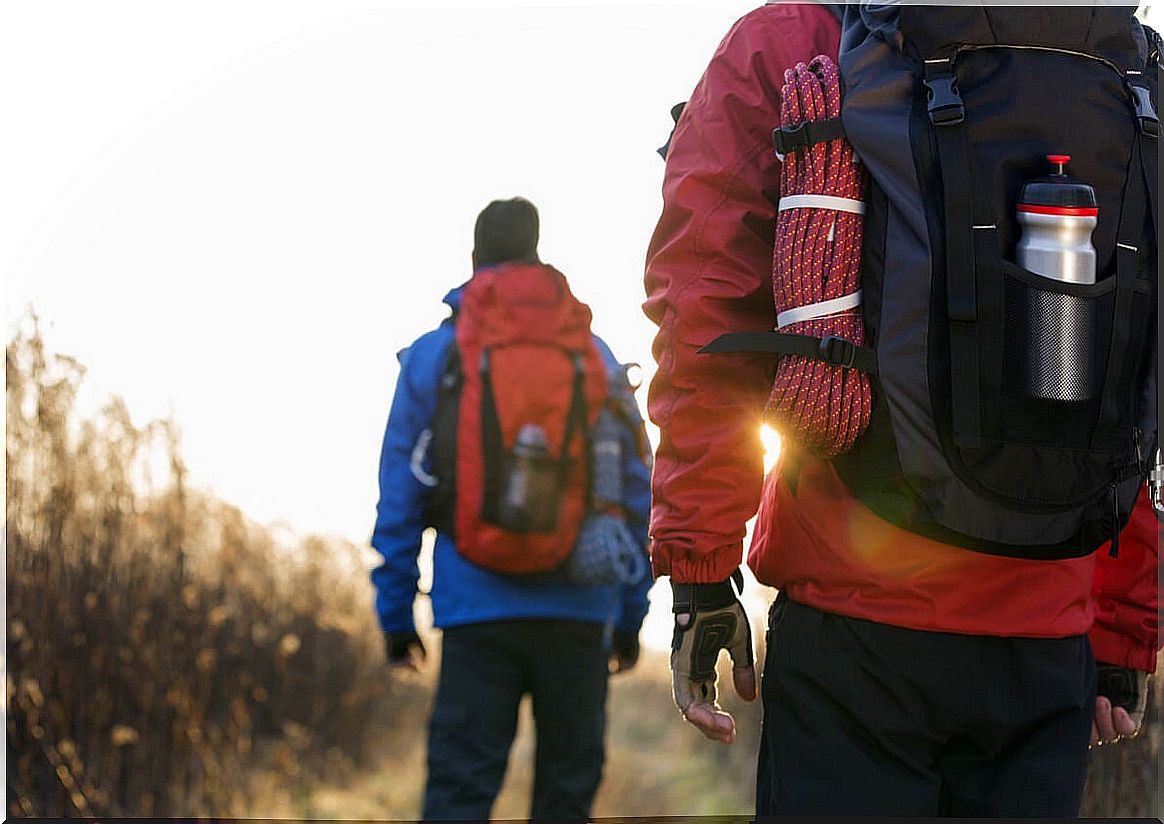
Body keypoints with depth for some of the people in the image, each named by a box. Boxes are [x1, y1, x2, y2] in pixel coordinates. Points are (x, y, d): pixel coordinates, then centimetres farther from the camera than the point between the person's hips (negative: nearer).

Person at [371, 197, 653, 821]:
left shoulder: (431, 355, 7)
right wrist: (630, 613, 16)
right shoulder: (595, 356, 10)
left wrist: (395, 613, 11)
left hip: (475, 608, -1)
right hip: (579, 611, 1)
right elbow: (636, 493, 10)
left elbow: (399, 497, 6)